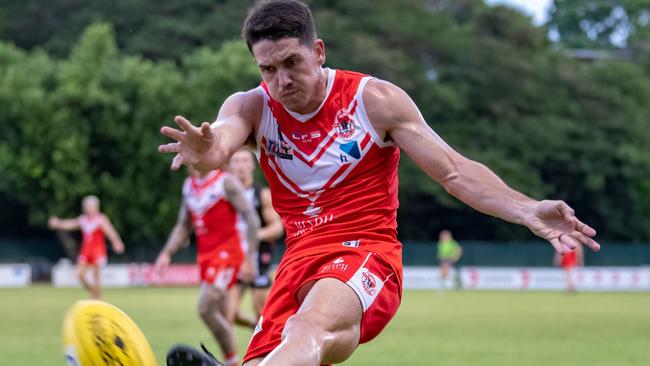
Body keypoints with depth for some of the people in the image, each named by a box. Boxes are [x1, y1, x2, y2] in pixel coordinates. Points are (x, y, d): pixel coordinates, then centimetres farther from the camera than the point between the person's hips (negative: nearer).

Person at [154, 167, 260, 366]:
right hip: (205, 256, 7)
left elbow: (251, 219, -10)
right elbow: (184, 225, 22)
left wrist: (249, 257, -15)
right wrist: (167, 253, 11)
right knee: (222, 317, 6)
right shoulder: (189, 185, 13)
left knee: (206, 309, -18)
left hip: (225, 253, -7)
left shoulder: (226, 182, -8)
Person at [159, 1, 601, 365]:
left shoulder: (375, 100, -1)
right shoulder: (251, 107, 4)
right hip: (300, 261, 5)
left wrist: (530, 212, -17)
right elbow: (219, 141, -19)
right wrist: (201, 152, -46)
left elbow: (455, 171, -2)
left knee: (310, 326, -39)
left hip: (367, 255, -5)